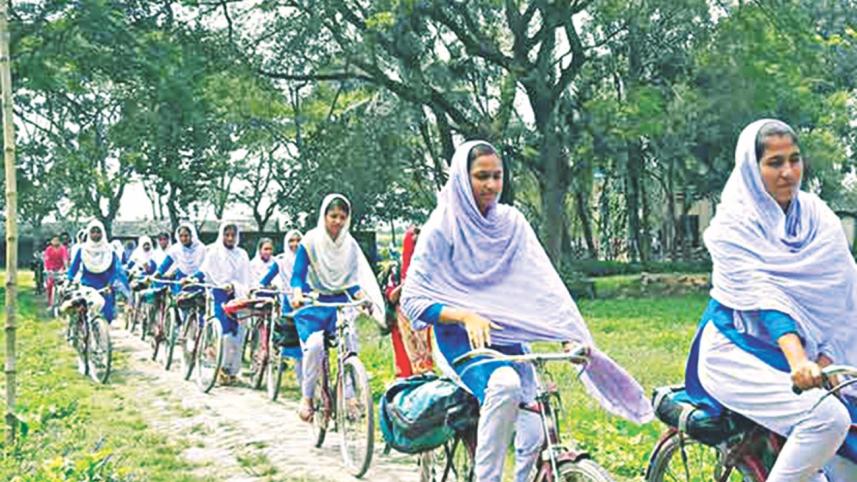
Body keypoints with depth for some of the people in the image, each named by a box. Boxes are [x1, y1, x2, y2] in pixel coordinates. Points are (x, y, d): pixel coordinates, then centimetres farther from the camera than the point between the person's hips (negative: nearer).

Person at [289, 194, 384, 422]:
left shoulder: (350, 244, 5)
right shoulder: (310, 241, -6)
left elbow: (351, 279, 8)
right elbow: (298, 274, -9)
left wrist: (361, 295, -11)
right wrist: (297, 293, -29)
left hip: (340, 302, 4)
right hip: (313, 303, -3)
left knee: (350, 341, -18)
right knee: (314, 344, -26)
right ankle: (306, 397, -9)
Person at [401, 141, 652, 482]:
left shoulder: (511, 222, 4)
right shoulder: (443, 226, -7)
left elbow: (542, 283, -5)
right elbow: (413, 299, -10)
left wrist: (571, 336, -19)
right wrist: (465, 316, -25)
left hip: (508, 339, 4)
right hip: (461, 338, -4)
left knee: (532, 436, -11)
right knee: (505, 384, -36)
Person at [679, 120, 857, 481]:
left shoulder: (819, 218, 4)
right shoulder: (732, 226, -9)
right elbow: (763, 295, -24)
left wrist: (824, 362, -19)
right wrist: (798, 360, -38)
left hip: (809, 358, 5)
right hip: (737, 353, -5)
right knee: (827, 418, -28)